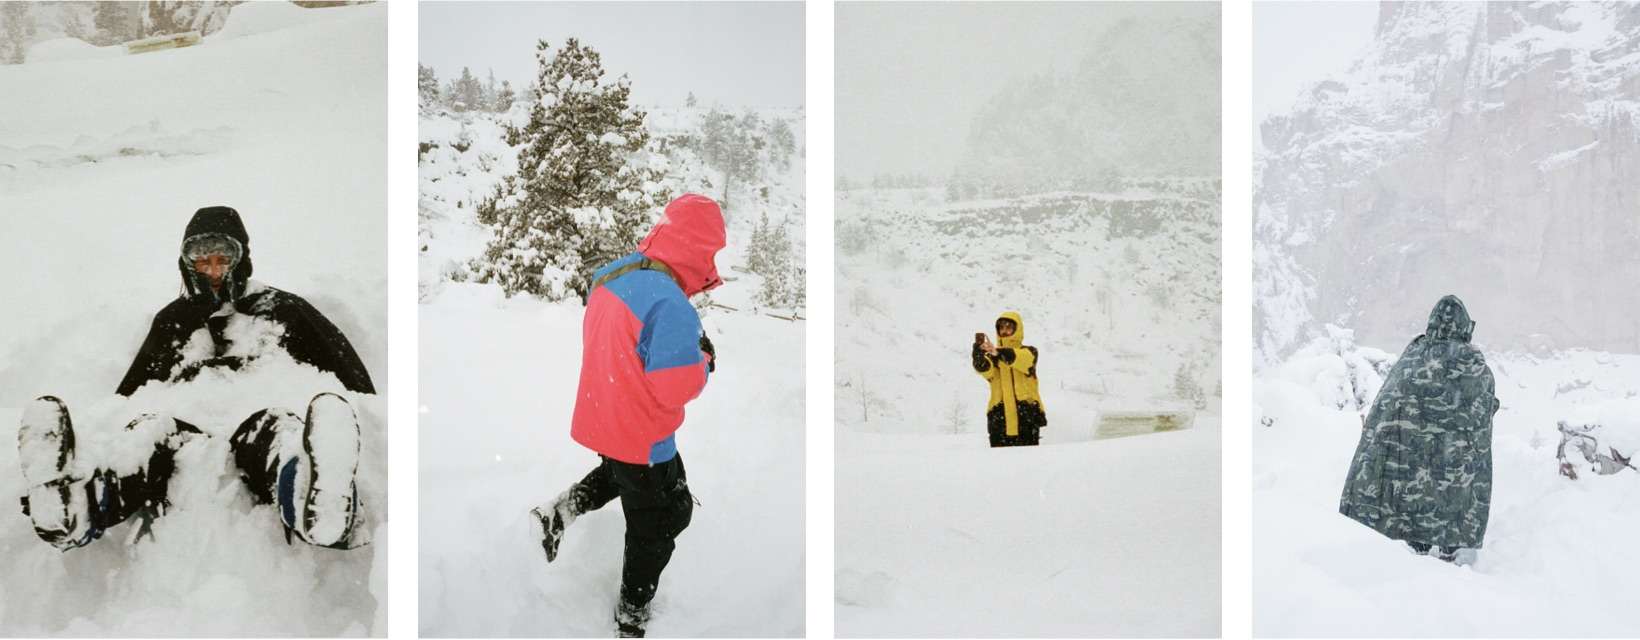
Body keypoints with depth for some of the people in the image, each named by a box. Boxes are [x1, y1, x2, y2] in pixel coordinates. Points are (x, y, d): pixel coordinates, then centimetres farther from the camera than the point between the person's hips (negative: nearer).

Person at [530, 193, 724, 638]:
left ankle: (561, 511, 21)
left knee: (620, 473, 38)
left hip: (601, 419, 7)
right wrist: (704, 360, -10)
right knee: (657, 524, 15)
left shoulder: (611, 276, -5)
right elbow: (675, 390, -29)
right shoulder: (671, 305, -32)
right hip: (643, 438, -7)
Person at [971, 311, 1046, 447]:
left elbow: (1020, 359, -17)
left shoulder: (1029, 352, 8)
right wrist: (978, 349, -31)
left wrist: (999, 352, -35)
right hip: (999, 419, 2)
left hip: (1027, 416, -1)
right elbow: (983, 367, -10)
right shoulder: (992, 356, 13)